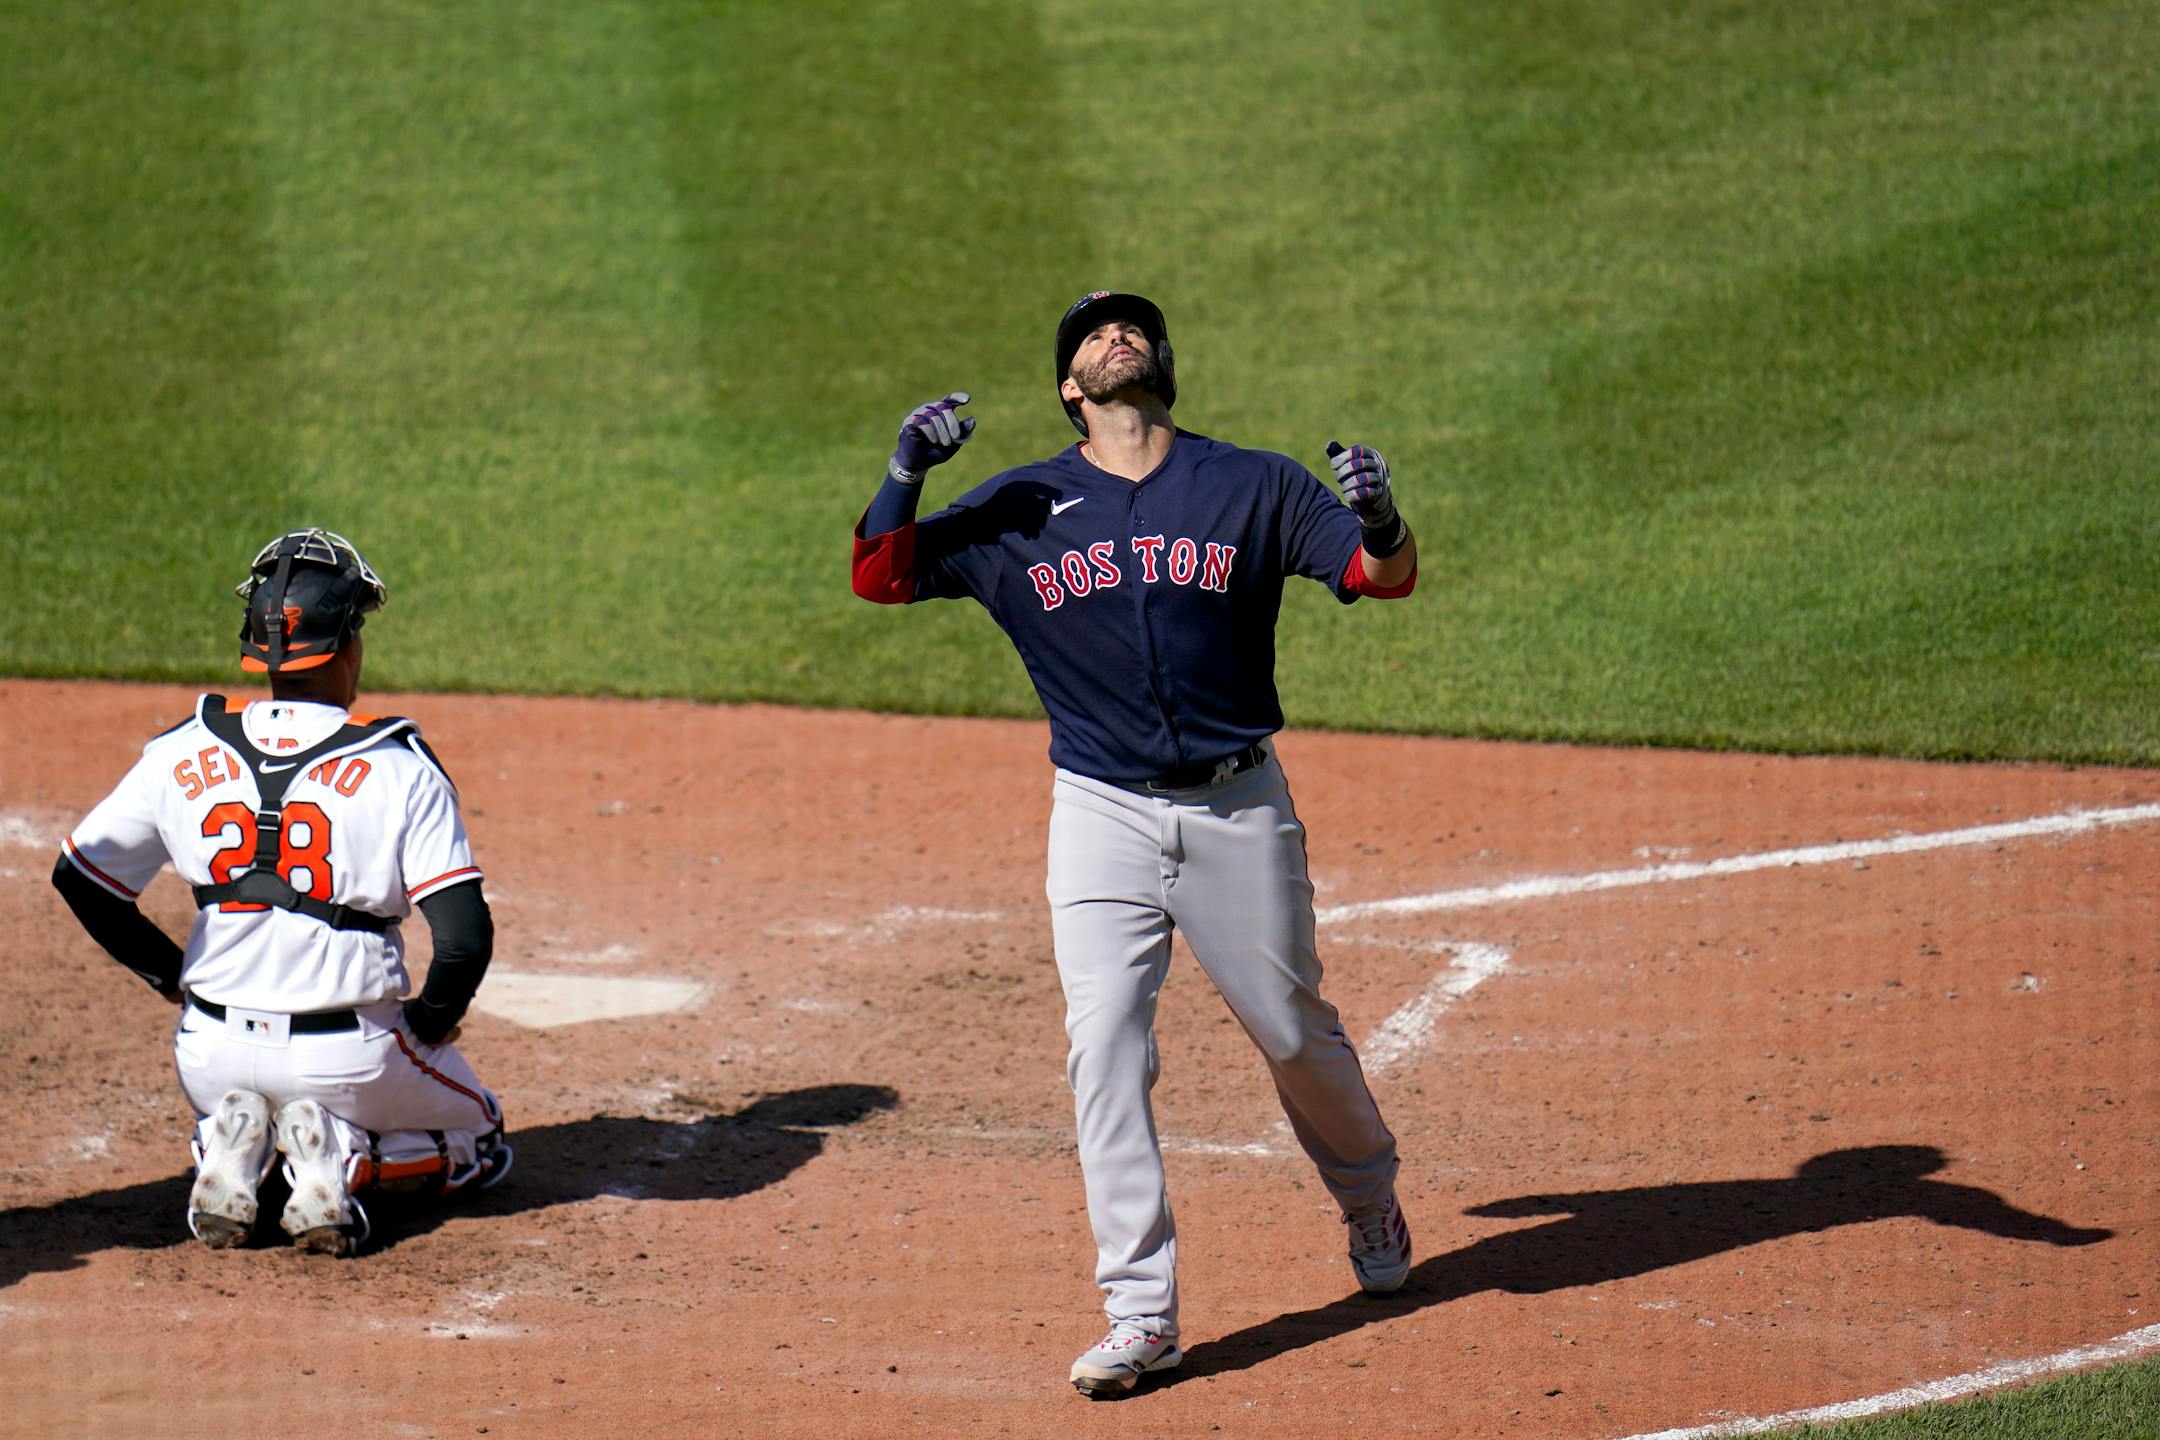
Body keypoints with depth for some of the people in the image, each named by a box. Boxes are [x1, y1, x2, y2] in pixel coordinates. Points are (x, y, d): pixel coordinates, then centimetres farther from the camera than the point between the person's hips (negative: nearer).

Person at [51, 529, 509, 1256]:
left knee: (226, 1096, 40)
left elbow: (79, 877, 4)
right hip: (352, 1054, -3)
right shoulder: (401, 769, -13)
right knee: (479, 1141, 25)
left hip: (213, 1051, 3)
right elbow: (466, 936, -18)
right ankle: (338, 1154, -5)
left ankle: (230, 1148, 3)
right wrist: (430, 1022, 2)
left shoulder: (185, 754, -3)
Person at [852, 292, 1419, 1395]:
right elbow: (880, 579, 3)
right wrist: (905, 475, -14)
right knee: (1104, 1052, -9)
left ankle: (1368, 1199, 41)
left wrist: (1379, 524, -30)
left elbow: (1383, 578, -7)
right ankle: (1141, 1314, -7)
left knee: (1295, 1034, 11)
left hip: (1237, 808, 0)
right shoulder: (1020, 509, 3)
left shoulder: (1255, 487, 0)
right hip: (1101, 817, 0)